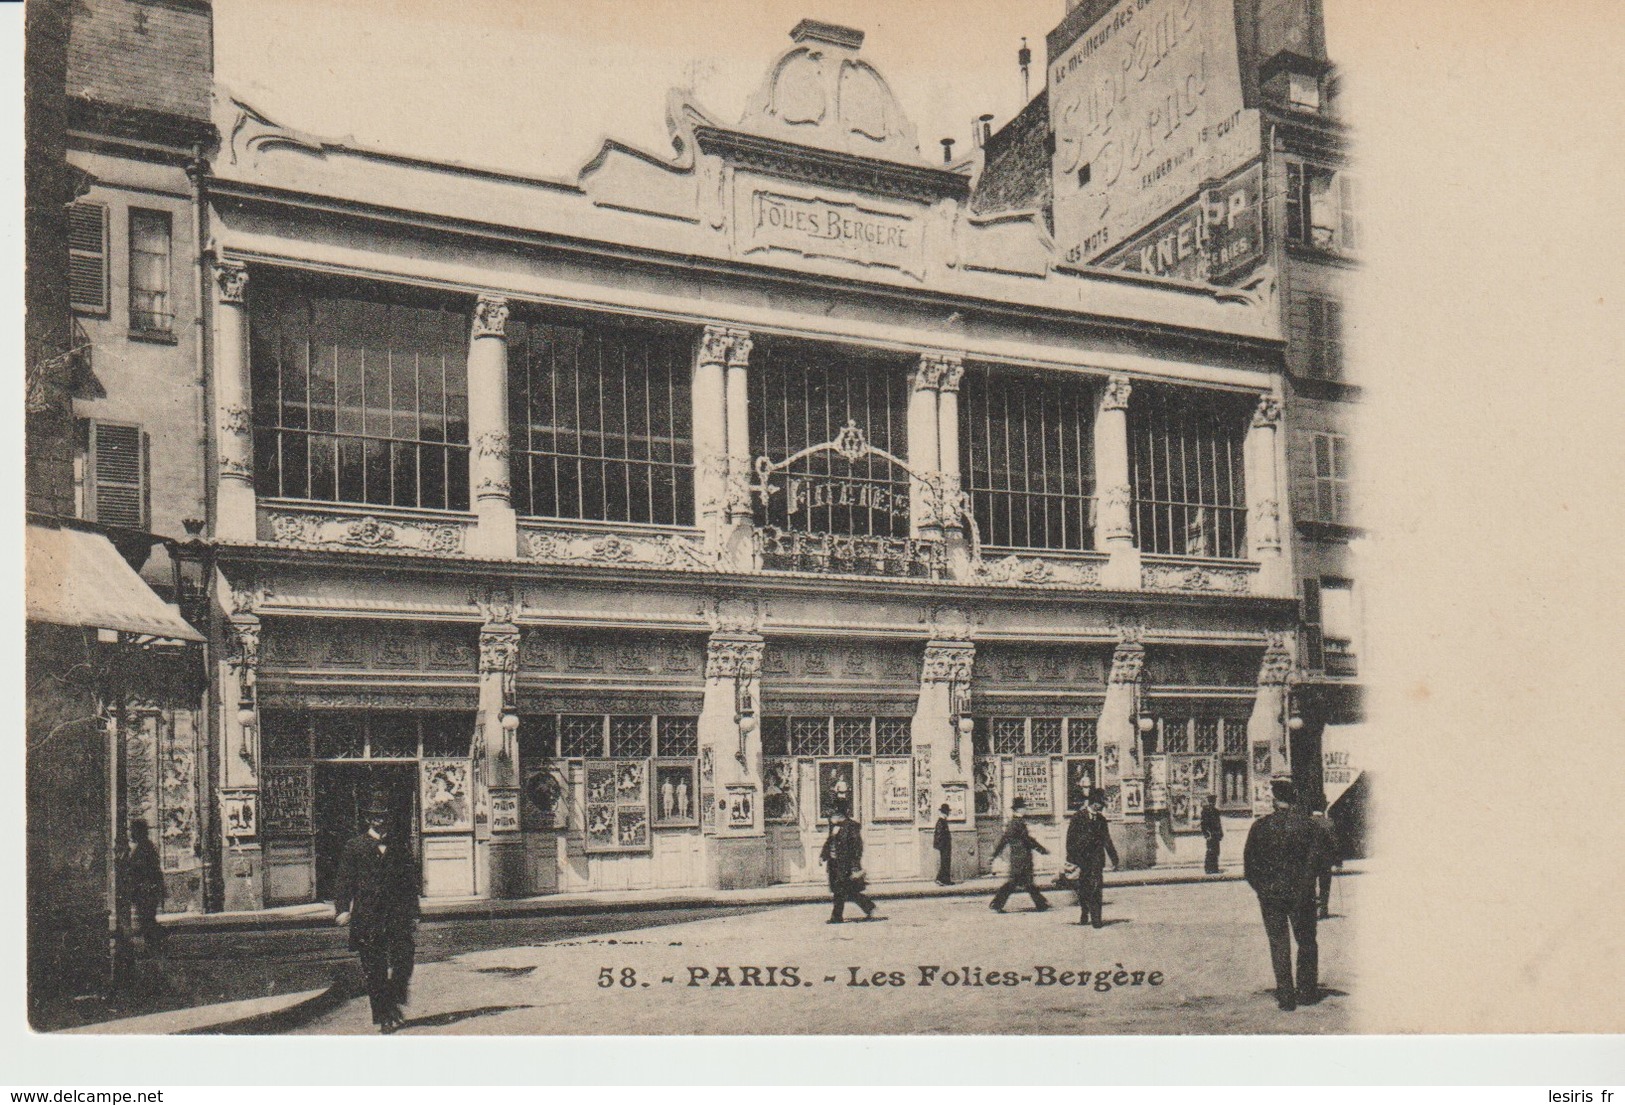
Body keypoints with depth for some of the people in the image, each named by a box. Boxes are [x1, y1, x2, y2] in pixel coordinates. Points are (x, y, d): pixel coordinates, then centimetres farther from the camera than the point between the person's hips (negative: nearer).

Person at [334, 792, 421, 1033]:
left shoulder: (401, 847, 12)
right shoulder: (354, 846, 8)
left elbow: (411, 883, 13)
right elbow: (346, 881, 5)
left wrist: (413, 914, 8)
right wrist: (343, 909, -7)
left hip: (397, 914, 1)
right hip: (366, 914, -1)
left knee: (403, 960, -11)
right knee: (374, 970, 1)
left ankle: (394, 1006, 8)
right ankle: (383, 1016, 8)